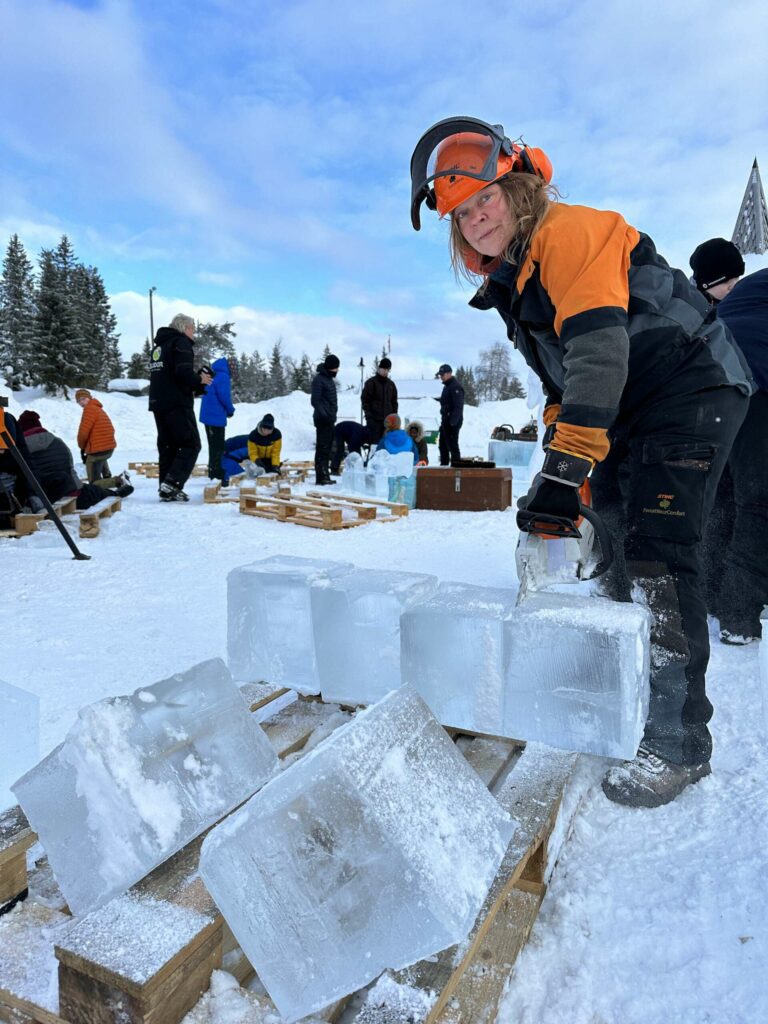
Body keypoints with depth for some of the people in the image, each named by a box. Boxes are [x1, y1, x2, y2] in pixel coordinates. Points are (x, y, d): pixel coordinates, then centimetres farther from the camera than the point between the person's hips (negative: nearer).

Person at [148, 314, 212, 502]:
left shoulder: (159, 345, 22)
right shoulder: (181, 342, -6)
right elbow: (183, 372, -21)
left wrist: (195, 383, 15)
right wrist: (199, 380, -2)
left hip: (158, 403, 9)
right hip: (177, 404, -9)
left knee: (167, 446, 10)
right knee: (191, 444, -5)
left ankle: (166, 490, 8)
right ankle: (172, 483, -16)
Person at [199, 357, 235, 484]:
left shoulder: (213, 376, 16)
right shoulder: (223, 376, -12)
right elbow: (224, 396, -19)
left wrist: (227, 410, 14)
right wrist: (230, 410, -2)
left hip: (208, 416, 9)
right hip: (216, 417, -9)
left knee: (215, 446, 16)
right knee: (218, 447, -6)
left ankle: (214, 473, 22)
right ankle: (216, 475, -7)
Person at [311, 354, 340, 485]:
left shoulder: (330, 379, 18)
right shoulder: (318, 379, -11)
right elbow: (315, 401, -17)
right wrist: (324, 415, -24)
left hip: (330, 419, 9)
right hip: (323, 420, -9)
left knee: (327, 449, 12)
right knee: (322, 448, -9)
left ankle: (325, 476, 18)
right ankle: (320, 478, -9)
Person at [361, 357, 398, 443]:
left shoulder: (391, 384, 13)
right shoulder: (371, 382, -1)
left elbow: (394, 401, 17)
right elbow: (364, 400, -4)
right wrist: (368, 415, -12)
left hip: (387, 419, 4)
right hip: (374, 419, -4)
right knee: (374, 441, -6)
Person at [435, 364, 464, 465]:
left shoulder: (455, 387, -16)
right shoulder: (447, 386, 18)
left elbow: (458, 406, -23)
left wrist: (452, 422, -28)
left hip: (452, 422, -11)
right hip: (446, 421, 11)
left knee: (452, 445, -10)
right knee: (443, 445, 18)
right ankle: (443, 465, 28)